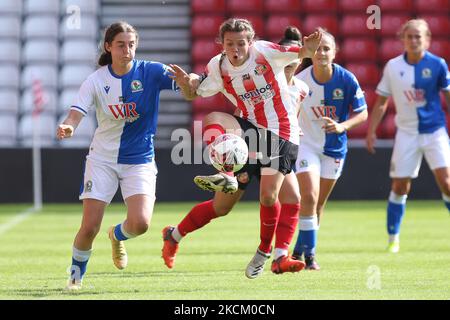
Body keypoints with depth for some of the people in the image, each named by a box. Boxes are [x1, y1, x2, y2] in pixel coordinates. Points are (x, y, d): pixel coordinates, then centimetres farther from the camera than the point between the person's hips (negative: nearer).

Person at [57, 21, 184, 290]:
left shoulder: (150, 72, -8)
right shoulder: (96, 81, -7)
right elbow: (77, 114, -17)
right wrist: (68, 127, -42)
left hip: (140, 160, 0)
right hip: (103, 159, 0)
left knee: (140, 222, -18)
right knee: (90, 227, -7)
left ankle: (118, 236, 19)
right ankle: (76, 275, 21)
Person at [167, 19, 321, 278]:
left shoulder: (266, 51, -15)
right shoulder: (218, 67, -6)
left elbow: (301, 53, -7)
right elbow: (196, 94, 2)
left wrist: (309, 49, -31)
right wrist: (186, 84, -21)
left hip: (282, 134, -4)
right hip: (252, 127, 4)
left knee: (268, 196, -8)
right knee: (212, 120, -23)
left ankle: (265, 250, 14)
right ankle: (227, 177, -27)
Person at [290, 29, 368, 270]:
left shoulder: (346, 80, -16)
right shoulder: (299, 80, -18)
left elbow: (362, 113, -7)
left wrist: (342, 126, -23)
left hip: (334, 147, 2)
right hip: (306, 143, -2)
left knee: (319, 204, 12)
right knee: (309, 197, -18)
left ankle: (299, 250, 28)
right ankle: (309, 253, -8)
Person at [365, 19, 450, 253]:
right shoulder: (393, 67, 0)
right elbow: (381, 102, 8)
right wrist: (371, 131, 5)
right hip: (406, 133, 2)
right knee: (400, 186, 1)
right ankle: (393, 238, 13)